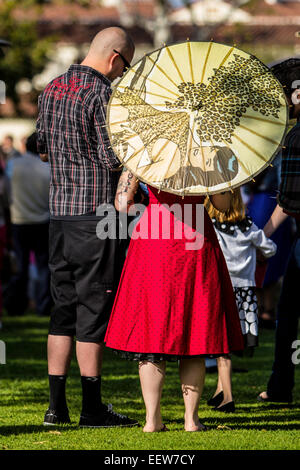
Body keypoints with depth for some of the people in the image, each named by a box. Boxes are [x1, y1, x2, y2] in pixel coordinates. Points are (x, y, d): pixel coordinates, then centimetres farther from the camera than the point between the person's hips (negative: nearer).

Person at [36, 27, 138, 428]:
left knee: (64, 305, 11)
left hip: (59, 211, 7)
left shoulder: (52, 90, 12)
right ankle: (92, 408, 1)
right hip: (97, 212, -7)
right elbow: (115, 161, -16)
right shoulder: (102, 94, -13)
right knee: (94, 308, -2)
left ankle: (56, 406, 11)